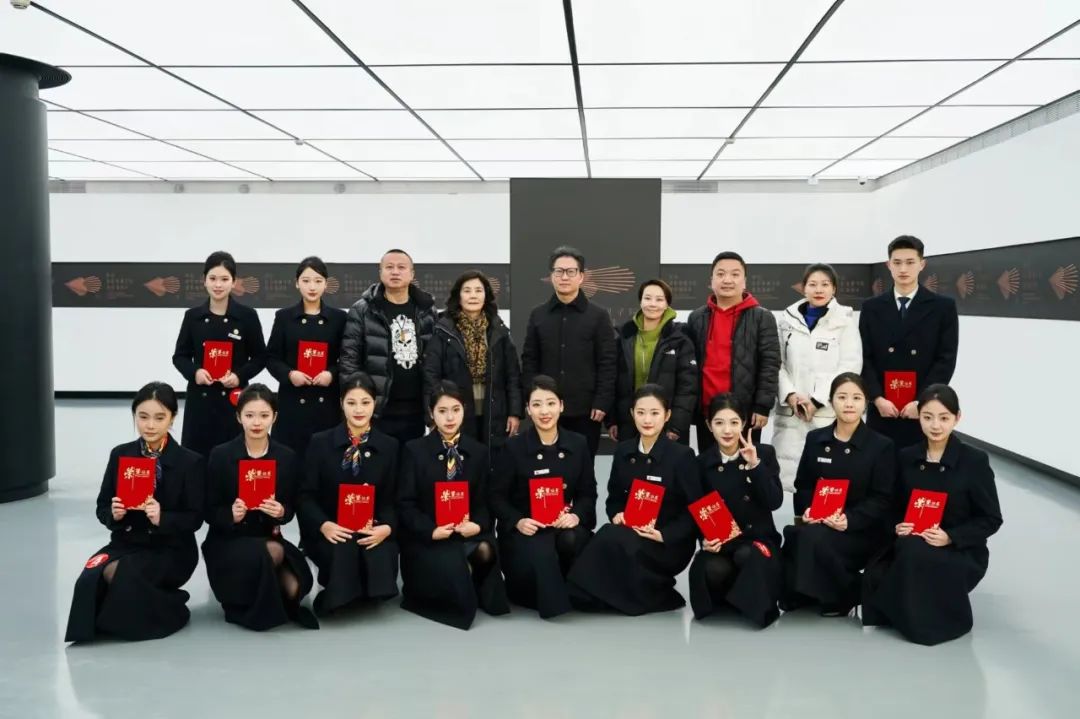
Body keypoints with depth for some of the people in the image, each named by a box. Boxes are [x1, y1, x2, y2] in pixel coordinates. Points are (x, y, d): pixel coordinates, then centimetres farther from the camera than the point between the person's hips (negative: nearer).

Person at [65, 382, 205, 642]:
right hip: (126, 543, 3)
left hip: (171, 550, -3)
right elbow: (102, 507, 10)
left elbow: (195, 518, -7)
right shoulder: (120, 455, 6)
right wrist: (113, 514, -14)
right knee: (90, 578, -28)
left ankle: (167, 609, -2)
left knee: (122, 574, -32)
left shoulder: (191, 462, -5)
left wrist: (162, 518, -26)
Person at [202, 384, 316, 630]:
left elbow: (291, 509, 6)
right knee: (268, 554, -35)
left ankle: (251, 604, 11)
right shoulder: (220, 455, -5)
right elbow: (209, 512, -2)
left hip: (269, 537, 3)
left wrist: (281, 512, -18)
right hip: (226, 542, -3)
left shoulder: (287, 457, 2)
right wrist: (231, 515, -24)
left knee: (294, 587, -24)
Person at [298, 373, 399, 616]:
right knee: (344, 552, -35)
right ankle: (336, 596, -3)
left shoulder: (389, 446, 8)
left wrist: (387, 527, -18)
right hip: (330, 532, -1)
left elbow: (393, 499, 5)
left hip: (372, 532, 1)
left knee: (380, 557, -32)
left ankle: (364, 594, 1)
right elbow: (306, 495, 0)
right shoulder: (320, 442, 5)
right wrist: (323, 525, -19)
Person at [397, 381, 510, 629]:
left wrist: (478, 525, -16)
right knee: (451, 569, -30)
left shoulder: (478, 451, 10)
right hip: (426, 538, -2)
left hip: (468, 534, 3)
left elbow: (485, 500, 7)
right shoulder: (414, 450, 1)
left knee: (485, 550, -30)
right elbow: (406, 503, -3)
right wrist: (431, 530, -19)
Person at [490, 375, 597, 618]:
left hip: (565, 524, 2)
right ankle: (552, 598, -2)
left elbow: (588, 493, 6)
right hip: (525, 529, -2)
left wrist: (577, 515, -15)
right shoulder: (513, 447, -3)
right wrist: (518, 521, -18)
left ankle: (566, 587, -2)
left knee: (572, 540, -33)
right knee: (539, 555, -35)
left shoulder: (578, 444, 6)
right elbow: (497, 496, 0)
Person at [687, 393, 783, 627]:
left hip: (758, 538, -1)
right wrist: (705, 539, -14)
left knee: (746, 556, -37)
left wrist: (755, 465, -22)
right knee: (714, 570, -32)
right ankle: (729, 599, 2)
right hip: (720, 542, 1)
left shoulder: (765, 453, 0)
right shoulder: (703, 462, 3)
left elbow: (775, 502, -12)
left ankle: (757, 604, -9)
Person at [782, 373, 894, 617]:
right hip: (817, 523, 3)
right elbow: (803, 486, 13)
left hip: (863, 531, -3)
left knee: (815, 538, -33)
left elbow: (882, 500, -6)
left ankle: (846, 594, -7)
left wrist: (849, 519, -22)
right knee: (795, 536, -32)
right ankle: (803, 593, -6)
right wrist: (806, 510, -10)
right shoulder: (815, 439, 12)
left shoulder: (883, 446, -1)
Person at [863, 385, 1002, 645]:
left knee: (914, 553, -36)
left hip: (962, 553, -3)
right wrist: (897, 526, -11)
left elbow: (991, 520, -6)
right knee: (877, 575, -29)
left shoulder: (975, 461, -8)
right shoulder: (906, 457, 4)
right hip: (911, 546, 3)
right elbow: (897, 507, 13)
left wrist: (950, 537, -20)